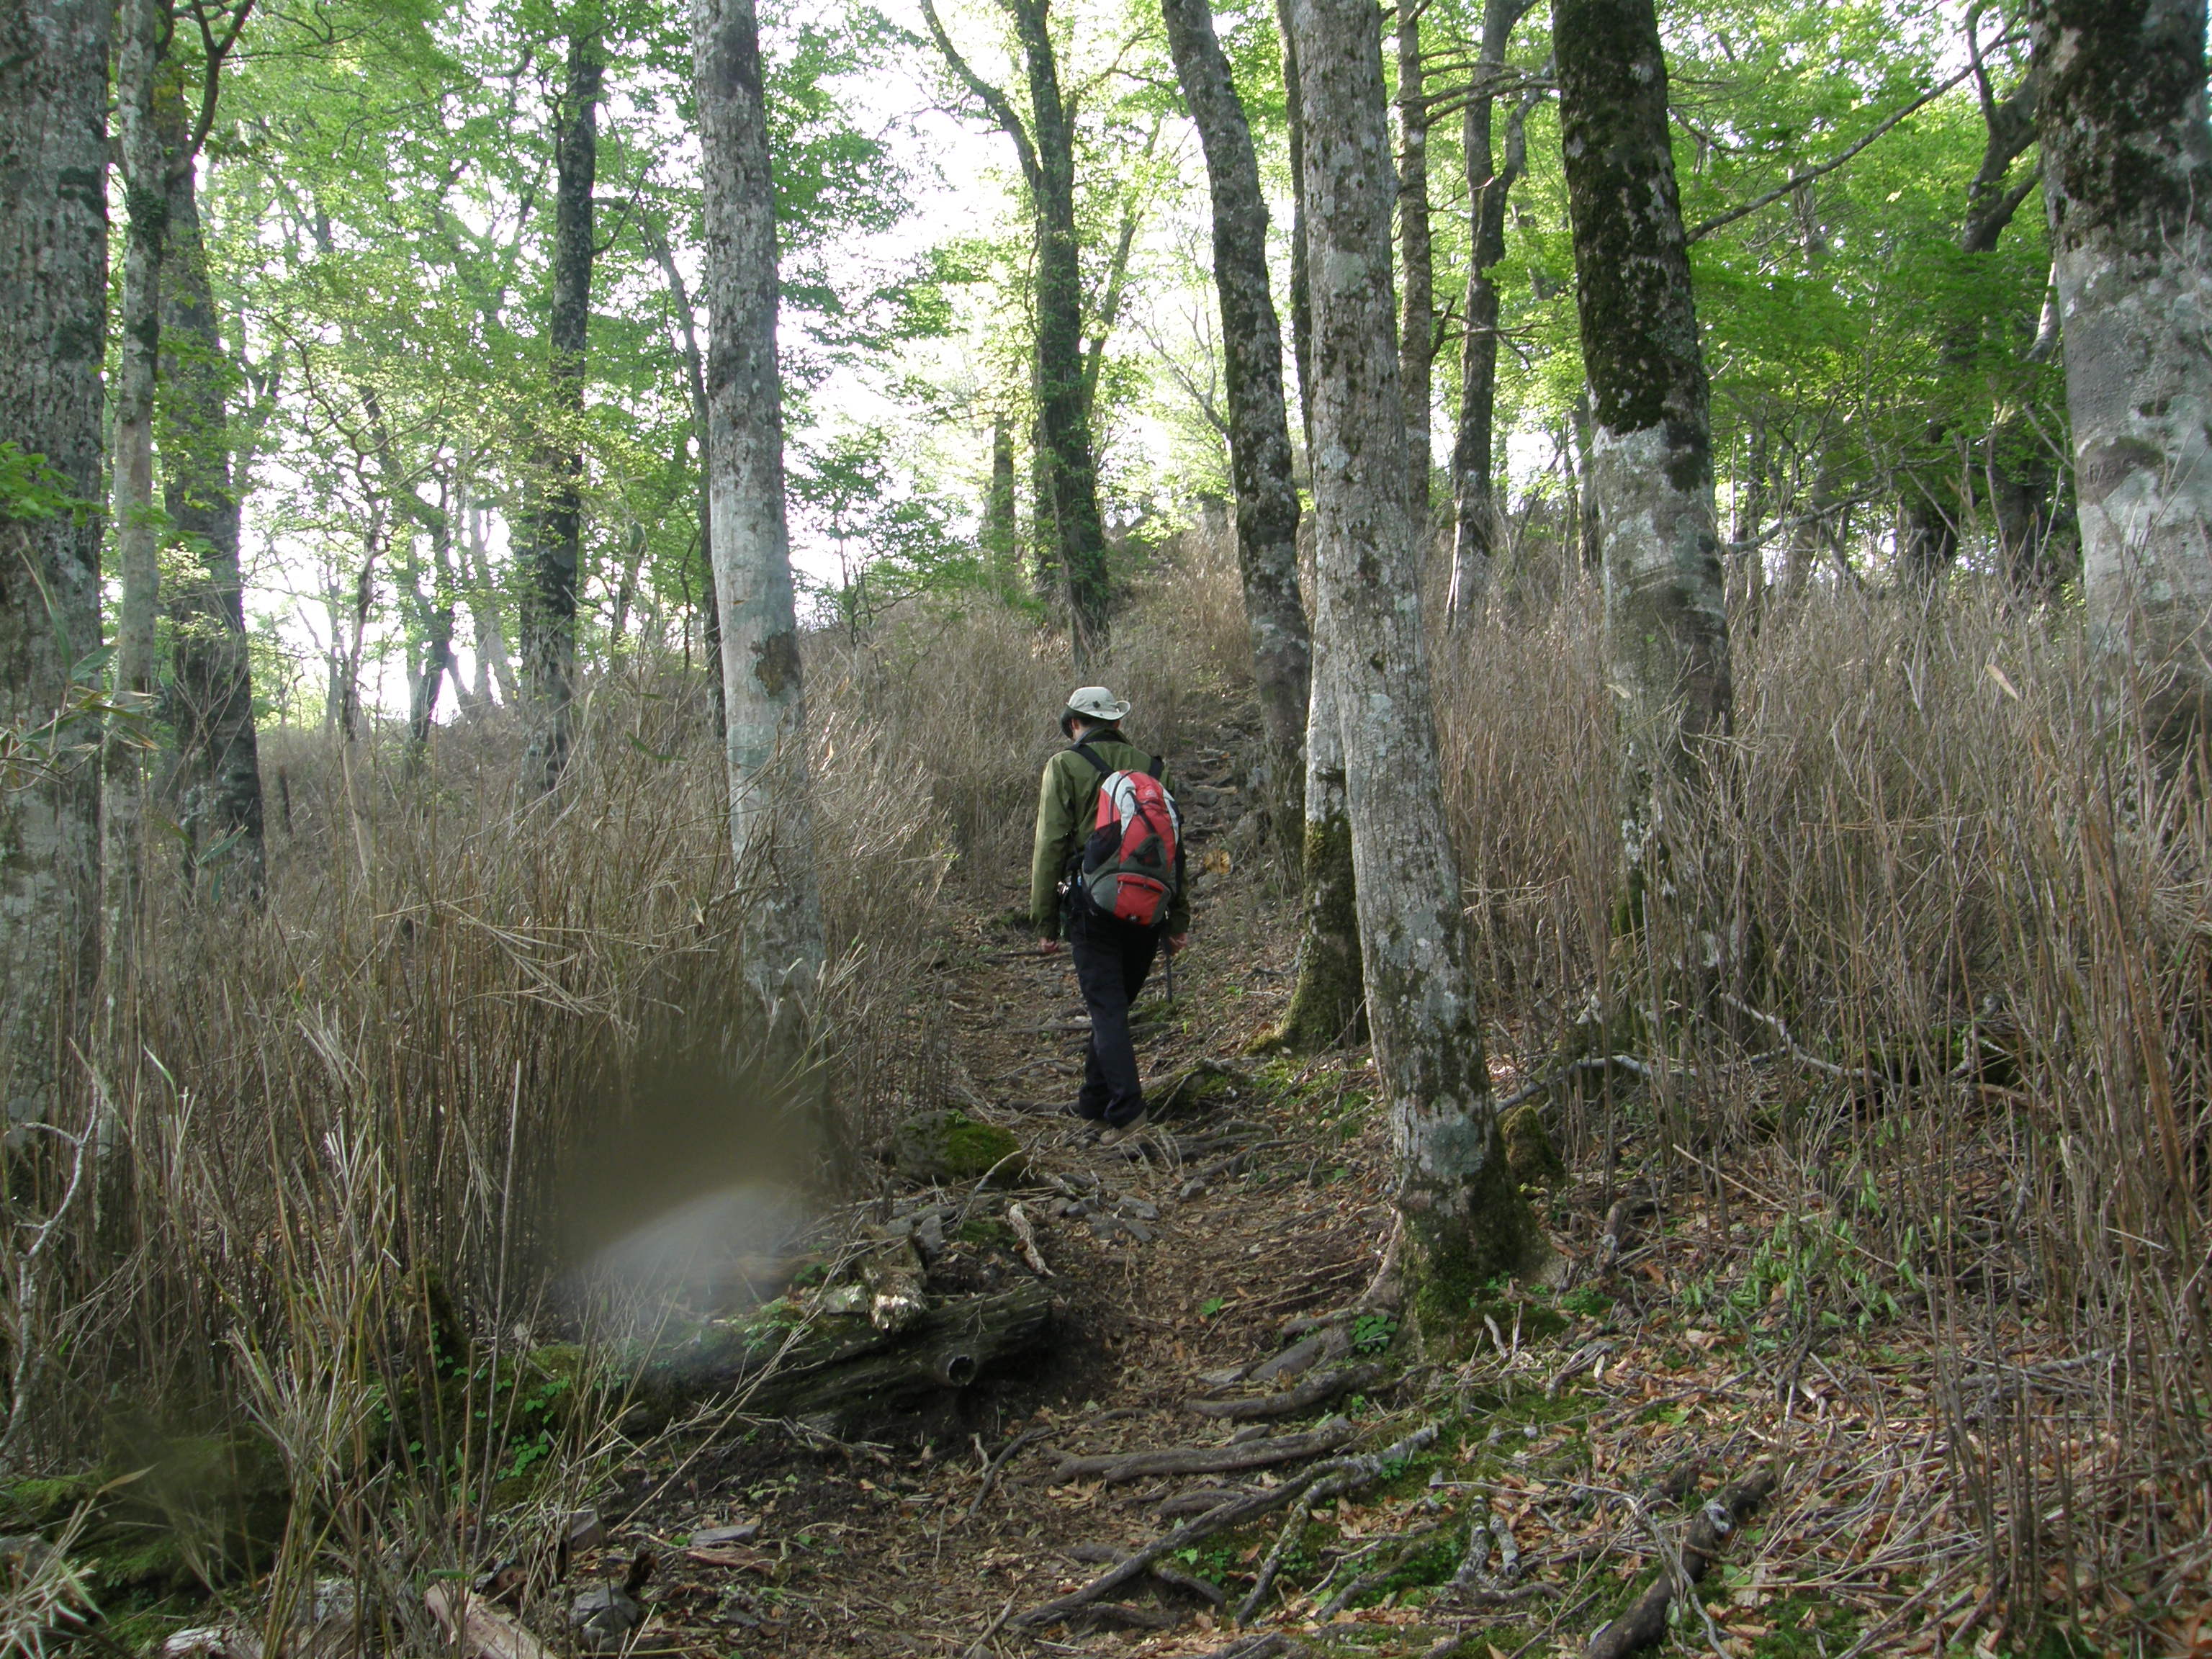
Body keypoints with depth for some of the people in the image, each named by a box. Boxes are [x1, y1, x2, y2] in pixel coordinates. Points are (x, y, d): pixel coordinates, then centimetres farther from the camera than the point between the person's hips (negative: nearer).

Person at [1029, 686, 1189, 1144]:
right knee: (1115, 1004, 16)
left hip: (1093, 904, -4)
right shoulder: (1150, 766, 13)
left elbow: (1050, 845, -4)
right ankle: (1094, 1102, 25)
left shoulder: (1065, 766, 1)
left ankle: (1126, 1107, -15)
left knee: (1107, 1008, -3)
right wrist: (1179, 919, 15)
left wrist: (1045, 921, 0)